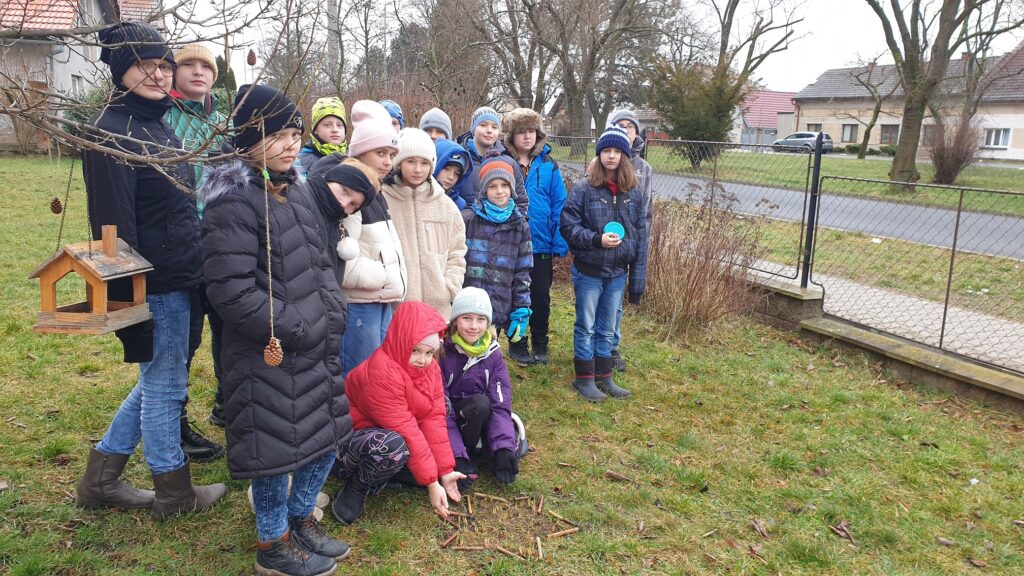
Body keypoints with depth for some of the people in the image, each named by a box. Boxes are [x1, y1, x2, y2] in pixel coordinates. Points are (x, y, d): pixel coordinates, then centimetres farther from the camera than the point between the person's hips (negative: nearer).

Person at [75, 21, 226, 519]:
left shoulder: (157, 124, 13)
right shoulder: (112, 133, -16)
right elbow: (114, 226, -20)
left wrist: (194, 268, 21)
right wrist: (130, 301, -21)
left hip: (176, 280, 10)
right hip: (156, 286, -9)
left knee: (157, 380, 20)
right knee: (165, 384, 6)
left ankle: (100, 479, 34)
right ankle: (173, 492, 25)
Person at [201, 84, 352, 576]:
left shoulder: (292, 190, 11)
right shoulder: (233, 202, -16)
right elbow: (231, 292, -22)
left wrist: (332, 313, 3)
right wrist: (295, 330, -18)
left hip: (316, 348, 9)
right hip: (269, 355, -8)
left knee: (327, 435, 17)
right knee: (278, 445, 5)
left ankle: (301, 518, 38)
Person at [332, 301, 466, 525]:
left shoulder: (431, 368, -4)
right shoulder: (381, 373, -29)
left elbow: (433, 418, -8)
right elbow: (406, 432, -29)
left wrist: (445, 471, -15)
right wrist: (431, 482, -27)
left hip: (386, 432, 8)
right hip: (351, 437, -8)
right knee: (393, 446, -39)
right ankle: (356, 489, -8)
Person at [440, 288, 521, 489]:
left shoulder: (492, 354, -7)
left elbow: (501, 404, -13)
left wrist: (504, 449, -28)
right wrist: (457, 457, -28)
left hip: (482, 419, 3)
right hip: (451, 415, -3)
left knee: (511, 450, -23)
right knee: (480, 402, -33)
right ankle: (467, 455, -12)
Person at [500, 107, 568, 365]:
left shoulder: (548, 165, -3)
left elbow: (559, 206, -3)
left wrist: (560, 245, -7)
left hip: (541, 245, 1)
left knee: (541, 298, 12)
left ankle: (540, 344, 30)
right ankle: (517, 345, 28)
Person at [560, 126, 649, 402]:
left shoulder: (633, 192, 2)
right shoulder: (583, 188, -10)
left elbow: (641, 234, 6)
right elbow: (569, 225, -9)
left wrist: (639, 275, 3)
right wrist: (597, 239, -22)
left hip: (618, 272, 4)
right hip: (589, 271, -4)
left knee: (607, 328, 16)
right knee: (586, 327, 8)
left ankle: (603, 376, 29)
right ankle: (584, 378, 21)